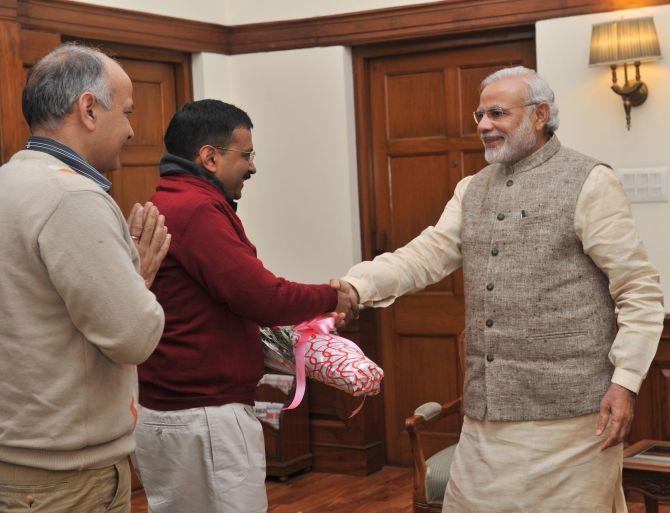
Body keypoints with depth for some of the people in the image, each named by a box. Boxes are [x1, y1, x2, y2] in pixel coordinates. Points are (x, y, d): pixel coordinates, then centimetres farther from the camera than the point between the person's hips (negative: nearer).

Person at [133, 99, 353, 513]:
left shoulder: (163, 205, 14)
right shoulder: (196, 210, -17)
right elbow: (264, 296, -21)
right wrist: (331, 298, -4)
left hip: (160, 411, 10)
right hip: (203, 418, -10)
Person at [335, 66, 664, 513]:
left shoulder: (588, 182, -4)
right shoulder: (472, 190, 15)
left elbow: (641, 291, -7)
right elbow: (427, 254, 4)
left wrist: (626, 380, -14)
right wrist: (359, 285, -13)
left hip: (567, 409, -6)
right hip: (488, 410, 6)